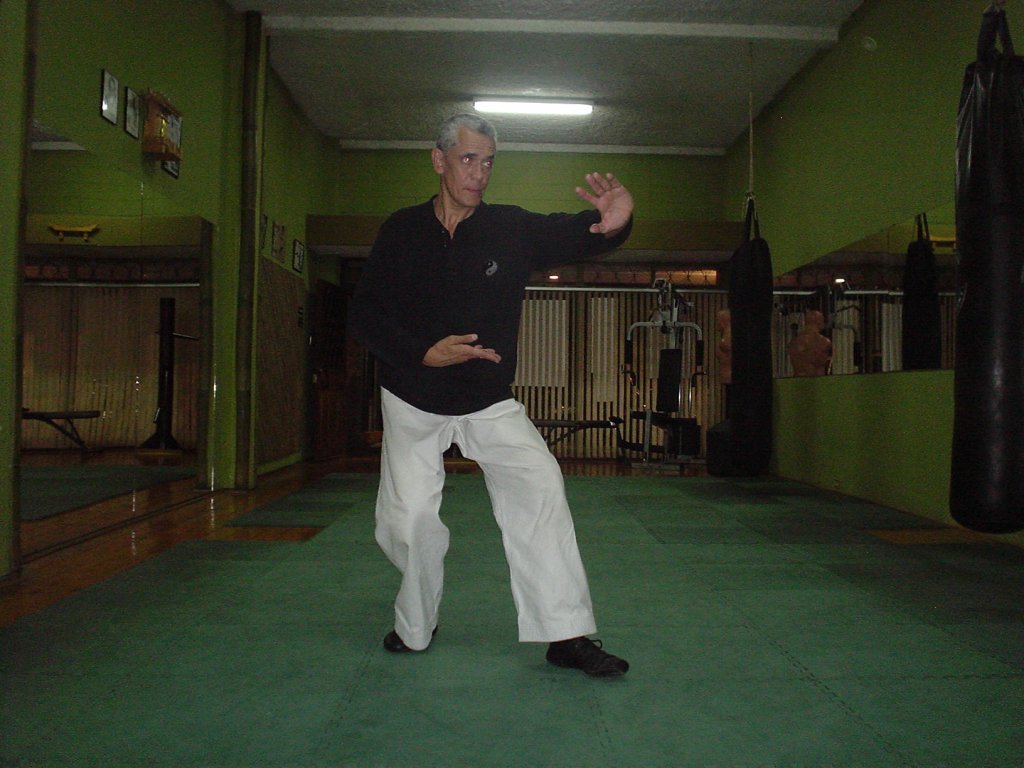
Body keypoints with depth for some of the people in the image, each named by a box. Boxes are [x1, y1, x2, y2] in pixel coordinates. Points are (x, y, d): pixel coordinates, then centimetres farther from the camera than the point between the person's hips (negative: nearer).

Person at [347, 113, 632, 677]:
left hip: (490, 403, 0)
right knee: (408, 516, -2)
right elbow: (363, 315, -5)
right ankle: (415, 628, 27)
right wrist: (424, 354, -20)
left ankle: (567, 635, -8)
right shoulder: (401, 231, -4)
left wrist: (613, 223, -43)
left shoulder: (512, 229, -4)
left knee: (539, 484, -18)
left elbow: (573, 234, -18)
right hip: (412, 402, 1)